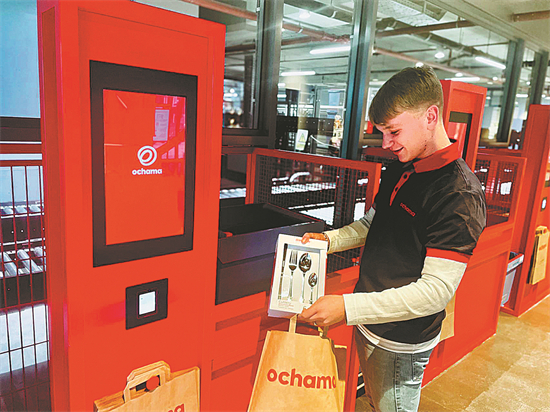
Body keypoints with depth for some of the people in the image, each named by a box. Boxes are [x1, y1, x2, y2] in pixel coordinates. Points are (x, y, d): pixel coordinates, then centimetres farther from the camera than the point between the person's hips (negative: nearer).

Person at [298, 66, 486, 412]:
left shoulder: (462, 195, -24)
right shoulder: (398, 171, 2)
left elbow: (437, 290, -28)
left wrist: (348, 308, -32)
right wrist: (330, 240, -2)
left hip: (402, 343, -7)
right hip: (369, 322, 7)